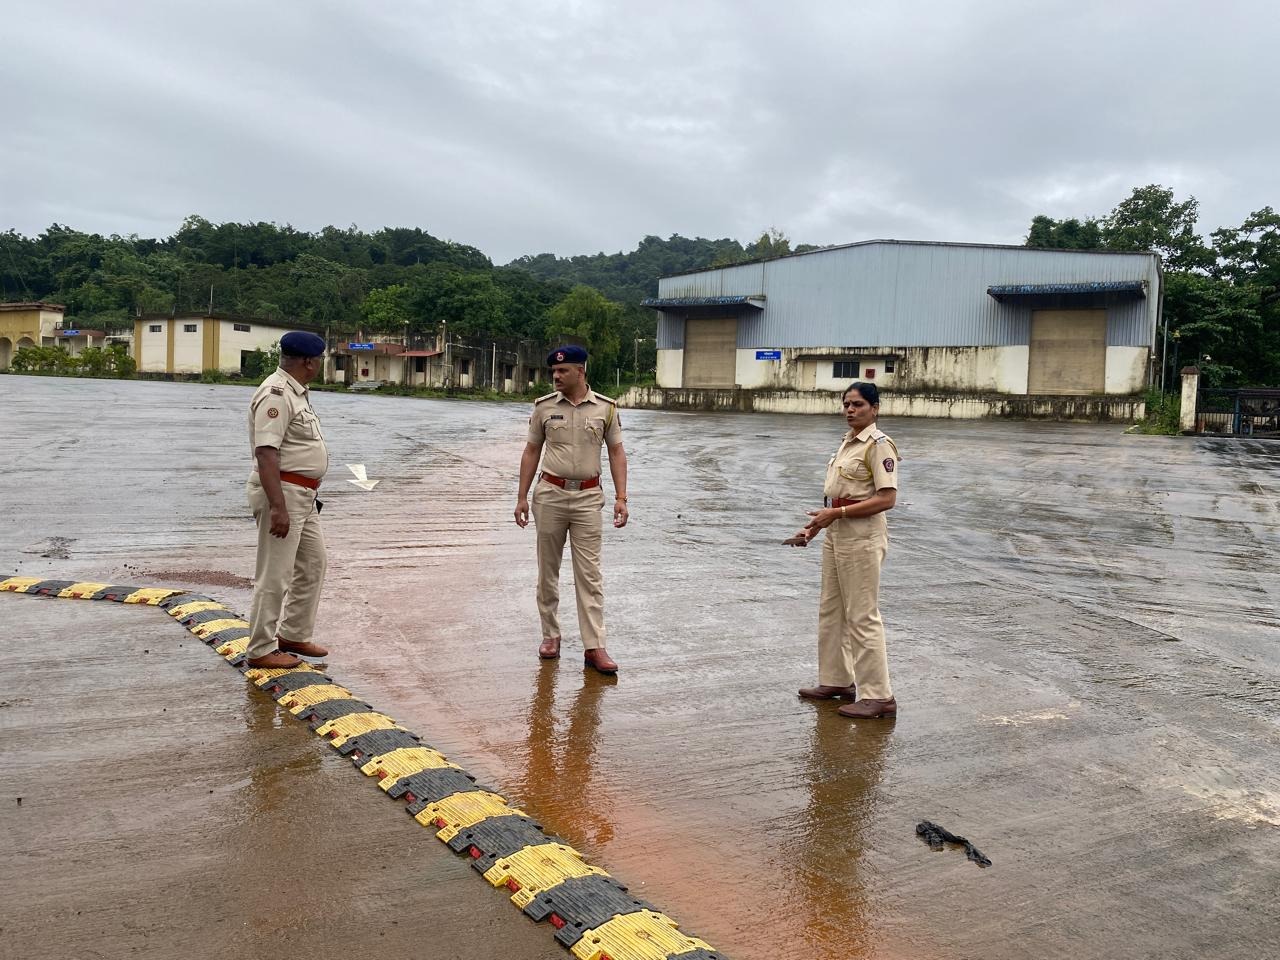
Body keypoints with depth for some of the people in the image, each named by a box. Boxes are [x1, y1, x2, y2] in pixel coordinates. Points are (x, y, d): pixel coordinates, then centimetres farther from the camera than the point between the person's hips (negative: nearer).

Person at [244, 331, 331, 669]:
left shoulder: (296, 393, 14)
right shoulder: (276, 395, -18)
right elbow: (265, 453, -25)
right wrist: (278, 507, -30)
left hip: (304, 495, 11)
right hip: (282, 492, -11)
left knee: (313, 564, 17)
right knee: (275, 576, -3)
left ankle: (294, 635, 29)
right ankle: (260, 650, 7)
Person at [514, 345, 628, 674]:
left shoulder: (606, 408, 0)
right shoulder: (544, 406, 3)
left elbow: (616, 452, 3)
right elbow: (531, 451, 8)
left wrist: (621, 497, -6)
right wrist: (522, 496, 4)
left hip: (587, 498, -1)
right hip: (550, 494, 2)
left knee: (589, 575, -3)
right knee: (548, 571, 9)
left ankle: (594, 646, -2)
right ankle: (550, 635, 22)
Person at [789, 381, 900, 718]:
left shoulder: (879, 444, -13)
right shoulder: (846, 442, 13)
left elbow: (887, 499, -20)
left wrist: (836, 513, -21)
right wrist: (813, 527, 12)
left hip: (863, 535, -9)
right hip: (836, 533, 9)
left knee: (862, 615, -5)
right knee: (831, 610, 16)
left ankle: (878, 696, 3)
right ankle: (837, 680, 29)